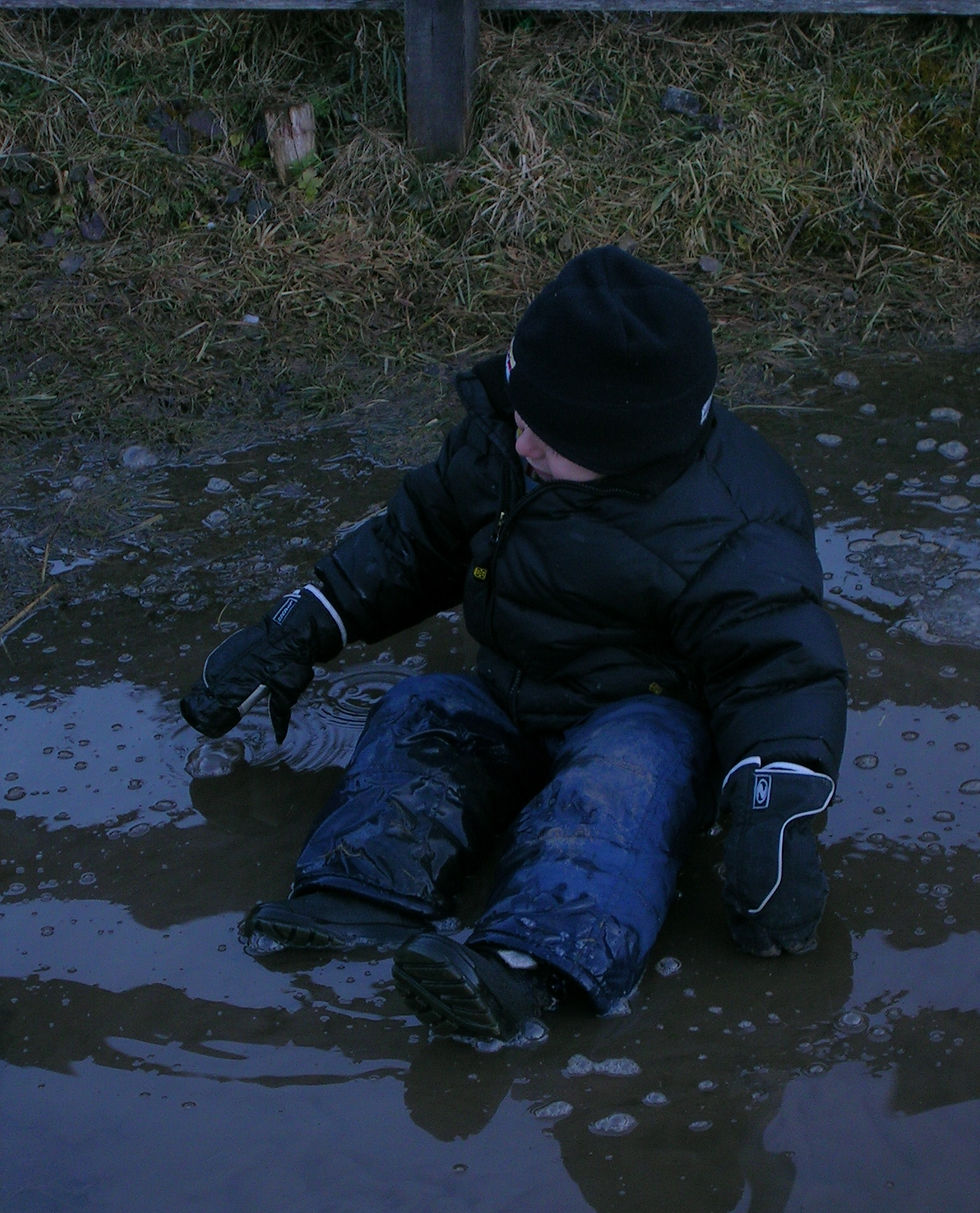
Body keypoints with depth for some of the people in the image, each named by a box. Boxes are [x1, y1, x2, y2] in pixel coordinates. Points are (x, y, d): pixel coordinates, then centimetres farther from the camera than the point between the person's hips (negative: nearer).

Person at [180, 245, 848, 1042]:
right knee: (423, 713, -15)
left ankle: (529, 961, -60)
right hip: (514, 701, 7)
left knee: (626, 773, -37)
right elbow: (415, 539, 11)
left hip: (651, 718, -7)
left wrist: (776, 813, -42)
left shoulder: (727, 534, -22)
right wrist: (298, 634, 7)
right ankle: (366, 894, -39)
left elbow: (782, 663, -26)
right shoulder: (496, 441, -2)